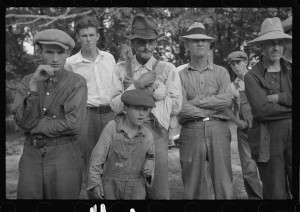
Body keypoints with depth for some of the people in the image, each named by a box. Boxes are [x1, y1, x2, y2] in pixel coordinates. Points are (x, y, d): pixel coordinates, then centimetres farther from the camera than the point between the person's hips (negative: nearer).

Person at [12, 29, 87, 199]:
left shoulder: (77, 82, -3)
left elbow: (73, 125, -14)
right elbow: (23, 121, -6)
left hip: (64, 154, -2)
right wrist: (33, 85, -15)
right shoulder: (27, 82, 7)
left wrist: (35, 126, -7)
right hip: (32, 153, 3)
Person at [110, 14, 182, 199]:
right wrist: (137, 85, -10)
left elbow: (176, 107, -1)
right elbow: (116, 105, -1)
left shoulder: (167, 69, 4)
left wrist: (151, 89, -6)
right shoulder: (121, 69, 6)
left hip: (156, 132, -1)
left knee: (159, 193, 0)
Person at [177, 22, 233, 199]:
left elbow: (226, 99, -4)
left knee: (224, 185, -1)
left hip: (218, 130, 1)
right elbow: (181, 108, -5)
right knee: (193, 187, 2)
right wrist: (211, 110, -4)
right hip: (192, 130, -1)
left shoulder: (221, 72, 13)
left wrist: (197, 101, -5)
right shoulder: (181, 75, 9)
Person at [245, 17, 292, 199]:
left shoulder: (290, 70, 11)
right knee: (276, 193, 3)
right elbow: (261, 108, -13)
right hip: (268, 138, -2)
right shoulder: (252, 76, 1)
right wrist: (289, 104, -7)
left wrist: (278, 98, -10)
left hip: (292, 135, 3)